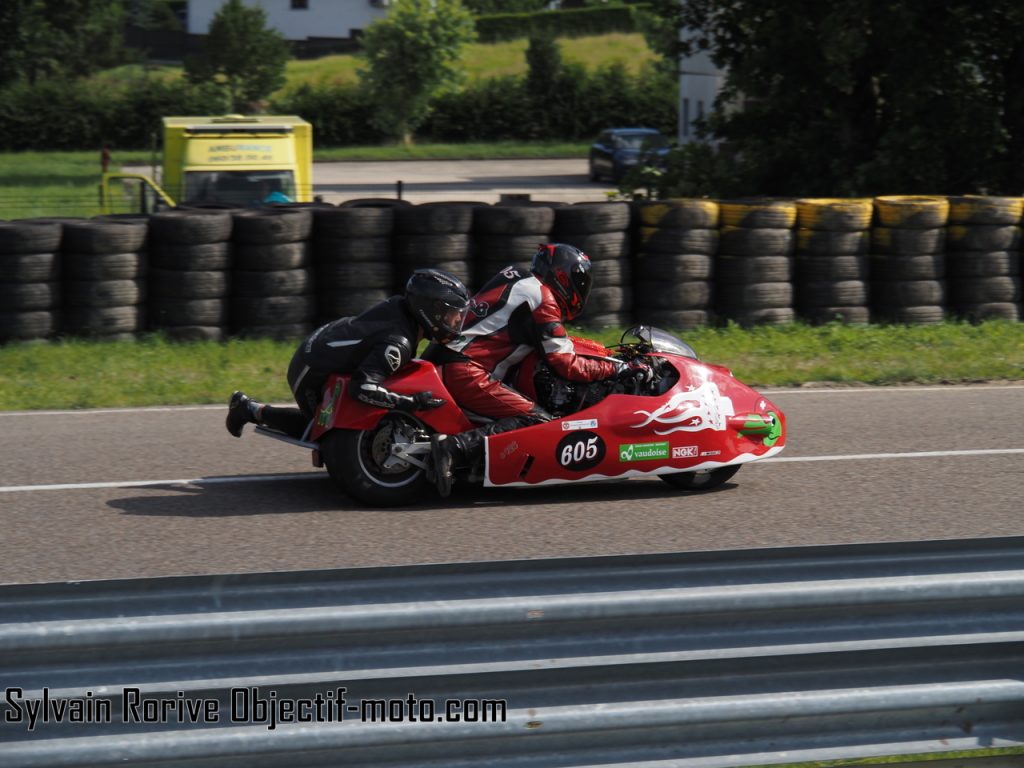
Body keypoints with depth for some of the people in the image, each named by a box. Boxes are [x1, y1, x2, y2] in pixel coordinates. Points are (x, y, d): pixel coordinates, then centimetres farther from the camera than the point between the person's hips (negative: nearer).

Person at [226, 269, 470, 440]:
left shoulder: (398, 306, -8)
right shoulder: (398, 343, -34)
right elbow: (364, 386, -43)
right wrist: (412, 402, -42)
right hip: (312, 374, -9)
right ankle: (252, 410, 14)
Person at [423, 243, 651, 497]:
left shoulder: (514, 277, 21)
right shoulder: (543, 300, -7)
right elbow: (567, 366, -10)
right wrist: (618, 368, -2)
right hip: (468, 373, -10)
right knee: (539, 422, -19)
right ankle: (455, 447, -32)